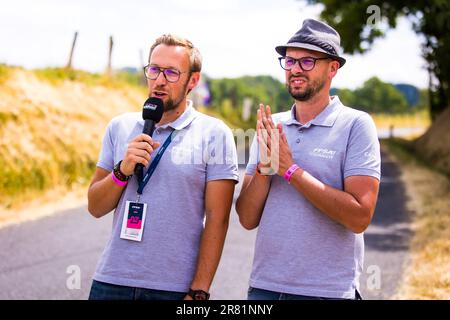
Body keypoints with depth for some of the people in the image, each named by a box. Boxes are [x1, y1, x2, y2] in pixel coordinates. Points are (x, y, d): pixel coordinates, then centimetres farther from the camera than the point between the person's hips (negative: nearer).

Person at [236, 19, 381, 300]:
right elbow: (247, 219, 1)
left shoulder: (355, 125, -7)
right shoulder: (269, 128, 5)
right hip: (264, 286, 4)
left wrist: (290, 169, -16)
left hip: (329, 290, -3)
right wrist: (264, 167, -15)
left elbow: (360, 217, -17)